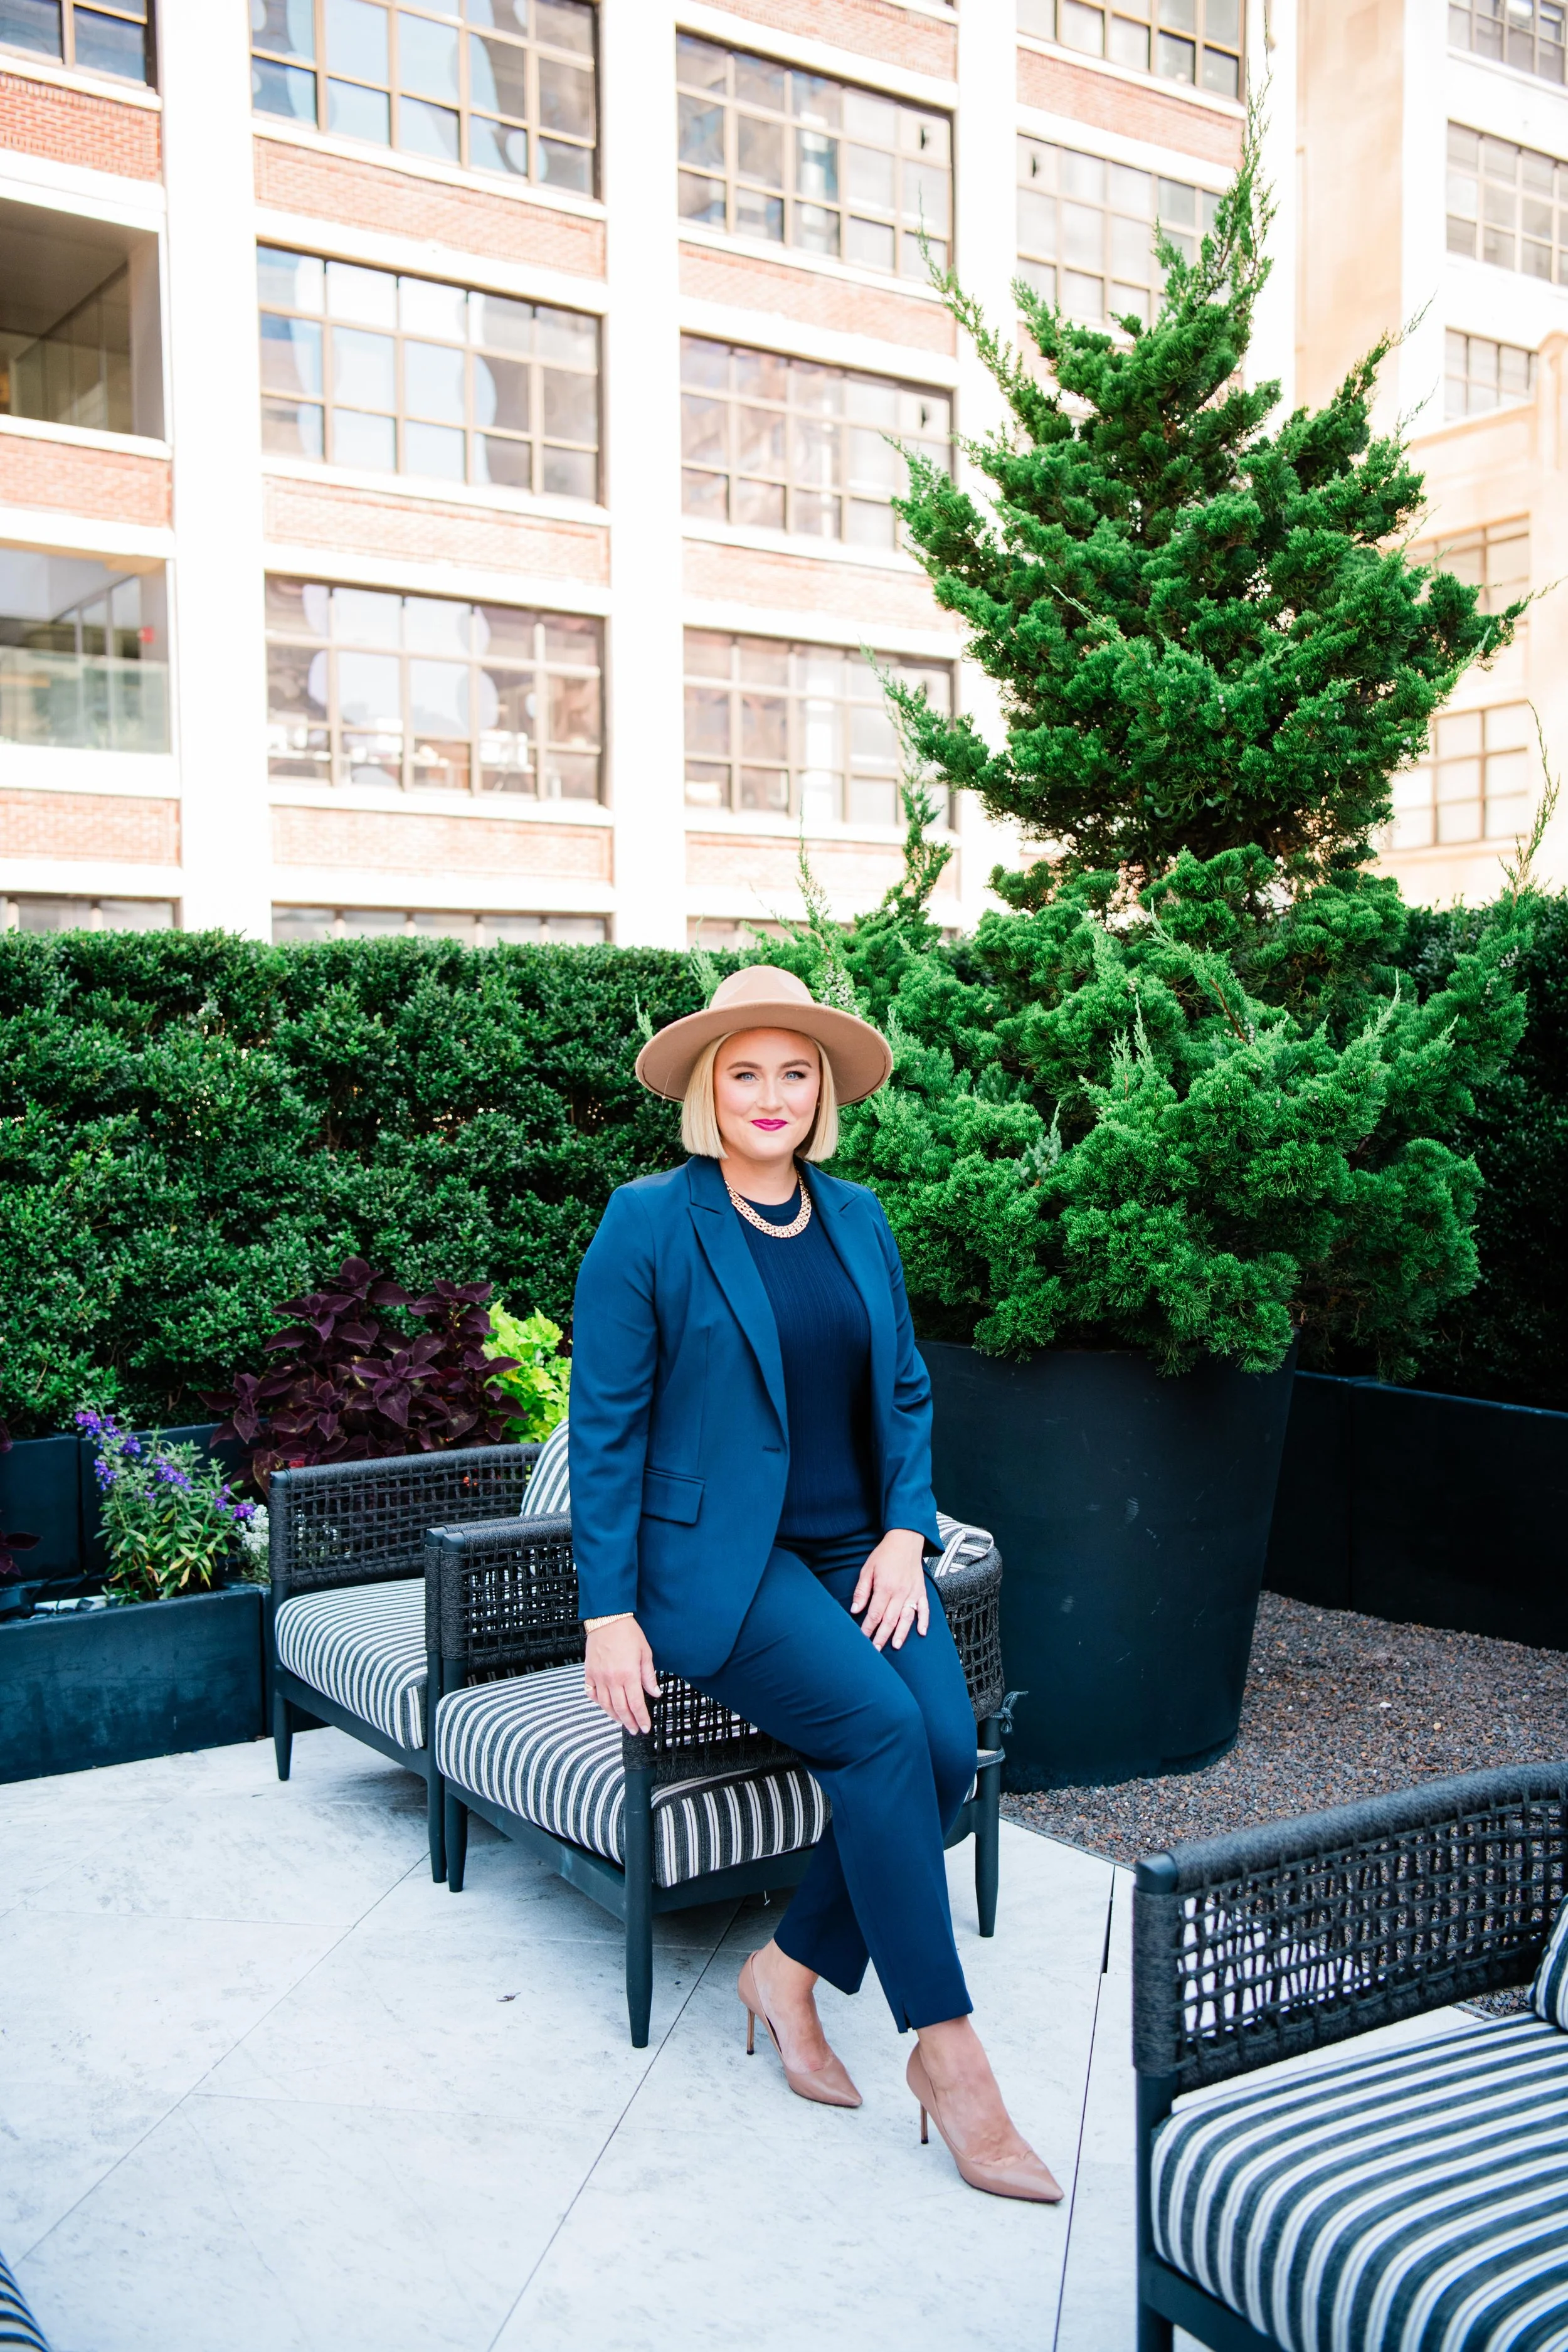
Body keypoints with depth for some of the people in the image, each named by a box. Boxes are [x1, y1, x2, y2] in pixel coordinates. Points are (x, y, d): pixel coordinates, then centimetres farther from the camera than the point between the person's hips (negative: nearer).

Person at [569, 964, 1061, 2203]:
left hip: (856, 1551, 5)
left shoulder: (858, 1218, 10)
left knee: (949, 1745, -18)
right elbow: (607, 1426, -6)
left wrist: (907, 1534, 0)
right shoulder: (649, 1223, -6)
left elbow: (906, 1393, 16)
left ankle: (792, 1971, 5)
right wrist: (609, 1611, -10)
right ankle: (948, 2052, -11)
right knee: (881, 1726, -25)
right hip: (719, 1562, -5)